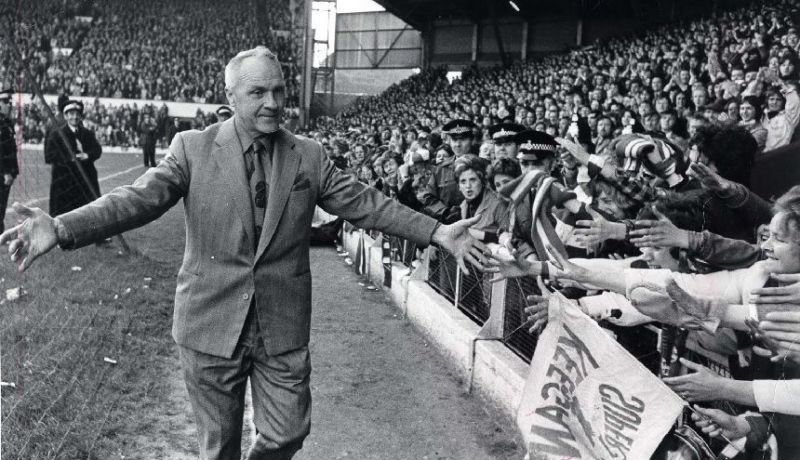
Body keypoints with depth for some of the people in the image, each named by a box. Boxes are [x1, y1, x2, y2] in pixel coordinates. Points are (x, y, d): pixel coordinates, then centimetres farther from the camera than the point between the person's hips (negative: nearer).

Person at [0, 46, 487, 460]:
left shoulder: (309, 156, 2)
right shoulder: (193, 148, -4)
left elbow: (365, 202, 1)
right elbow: (139, 198, -13)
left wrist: (437, 232, -6)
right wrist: (61, 228, -29)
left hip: (283, 325, 1)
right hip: (212, 323, -1)